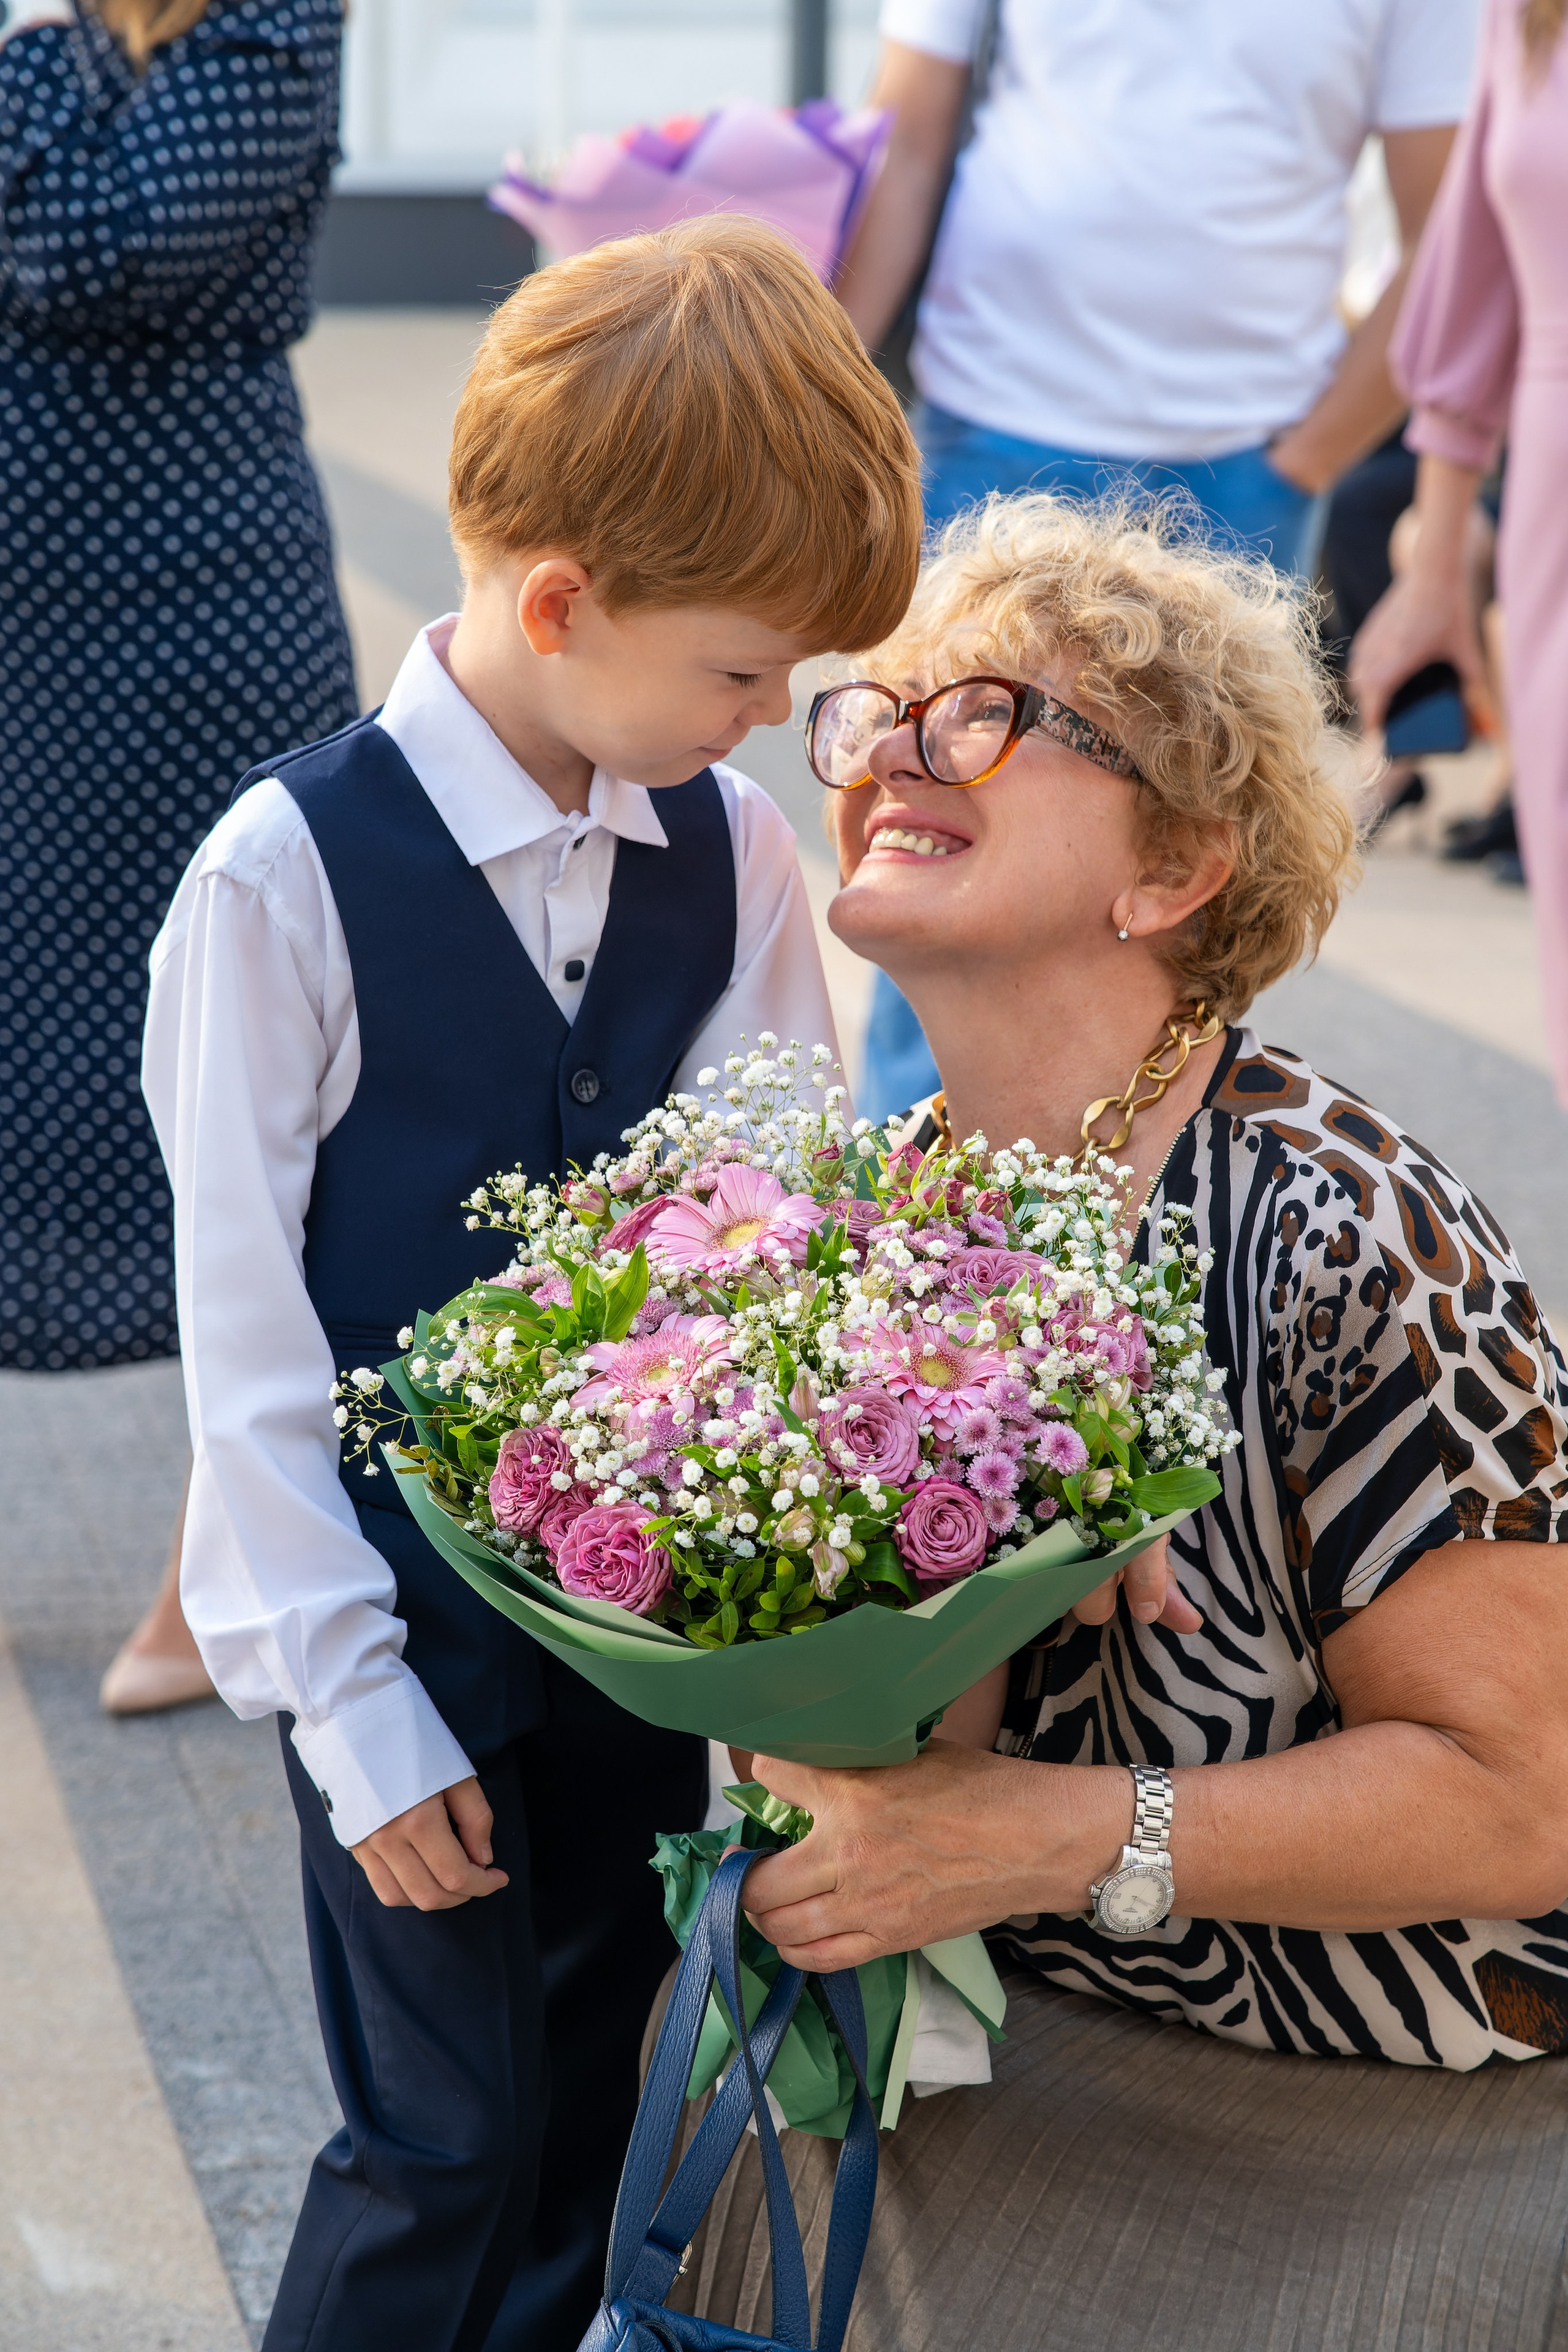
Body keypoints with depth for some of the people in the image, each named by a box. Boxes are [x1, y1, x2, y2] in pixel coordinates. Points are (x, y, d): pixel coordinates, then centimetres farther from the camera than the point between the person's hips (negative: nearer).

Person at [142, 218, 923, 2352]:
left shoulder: (733, 853, -3)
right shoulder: (288, 877, -15)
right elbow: (248, 1331, -12)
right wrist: (352, 1704, -12)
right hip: (404, 1613, -5)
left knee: (599, 2107, 15)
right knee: (448, 2142, 1)